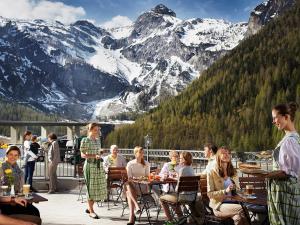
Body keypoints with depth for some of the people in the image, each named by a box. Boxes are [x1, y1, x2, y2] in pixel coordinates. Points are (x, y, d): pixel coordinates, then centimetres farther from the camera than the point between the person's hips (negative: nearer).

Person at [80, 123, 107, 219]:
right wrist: (94, 156, -21)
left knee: (99, 187, 7)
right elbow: (83, 155, -11)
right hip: (90, 165, -7)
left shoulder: (98, 140, 13)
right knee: (91, 188, -1)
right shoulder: (85, 140, -7)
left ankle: (89, 208, 23)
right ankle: (91, 211, 8)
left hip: (99, 165, 7)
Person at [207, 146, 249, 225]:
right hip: (219, 205, -4)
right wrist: (225, 191, -20)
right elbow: (210, 194, -6)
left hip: (233, 203, 4)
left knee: (238, 218, -32)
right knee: (243, 209, -30)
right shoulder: (212, 172, -3)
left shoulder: (233, 172, 14)